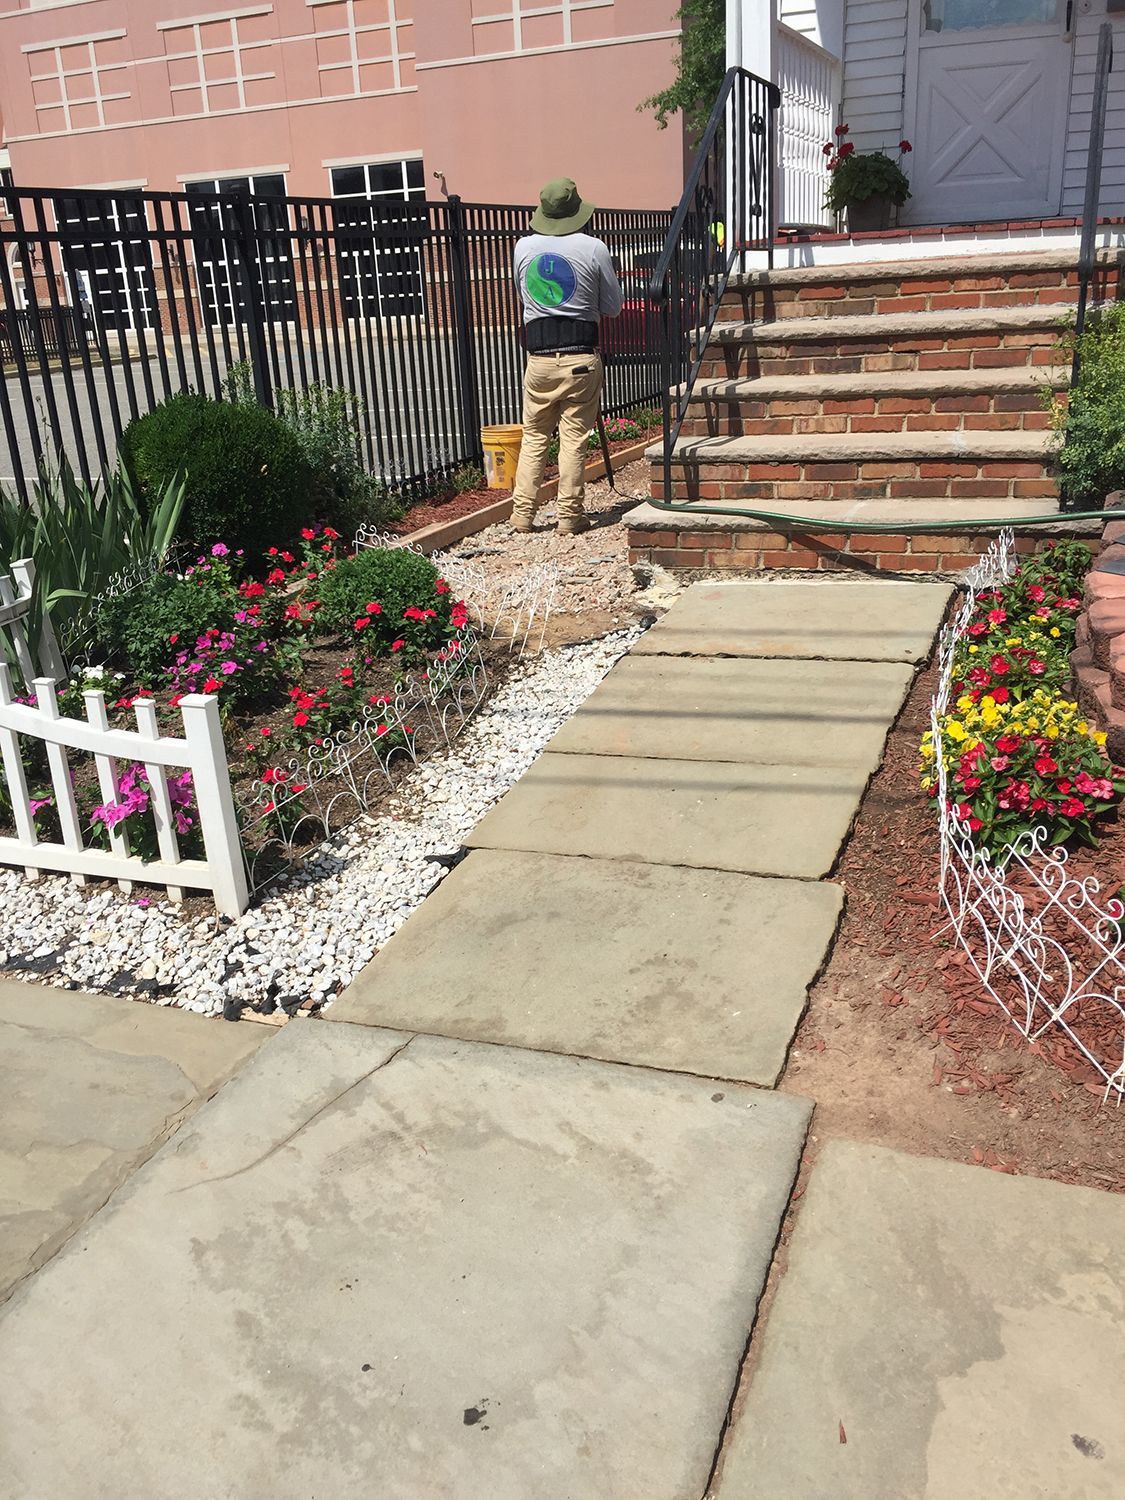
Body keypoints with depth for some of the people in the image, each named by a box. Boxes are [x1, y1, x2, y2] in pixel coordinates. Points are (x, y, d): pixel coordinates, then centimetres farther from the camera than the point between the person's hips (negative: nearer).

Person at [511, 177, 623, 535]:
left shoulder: (523, 247, 4)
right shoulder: (593, 248, -3)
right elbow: (613, 307, 5)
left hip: (539, 355, 2)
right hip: (582, 357, -2)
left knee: (534, 436, 11)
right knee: (574, 439, 2)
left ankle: (522, 513, 11)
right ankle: (570, 516, 6)